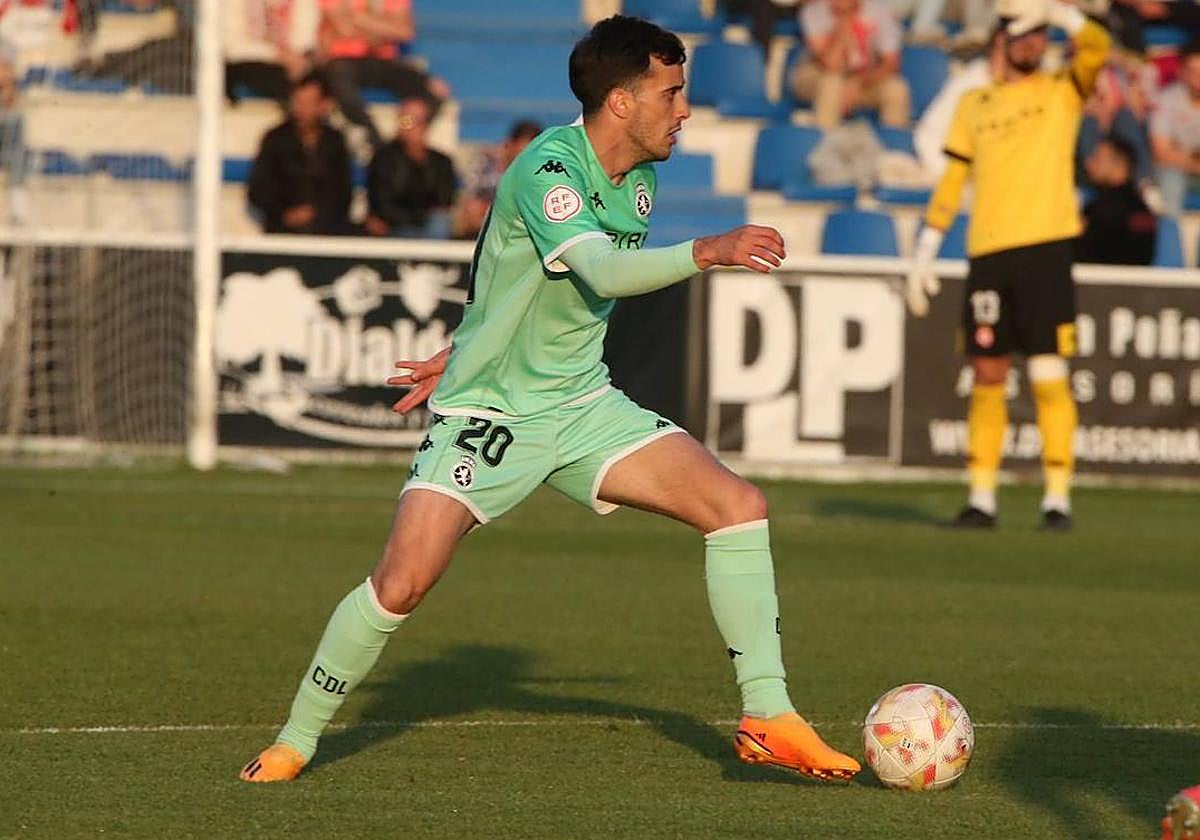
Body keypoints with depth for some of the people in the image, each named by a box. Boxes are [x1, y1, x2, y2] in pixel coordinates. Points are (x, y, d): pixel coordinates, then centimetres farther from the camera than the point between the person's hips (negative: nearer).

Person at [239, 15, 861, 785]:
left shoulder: (636, 185, 3)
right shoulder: (547, 169, -22)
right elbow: (602, 270, -39)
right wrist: (705, 253, -52)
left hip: (582, 403, 7)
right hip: (487, 416, -7)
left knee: (740, 505, -8)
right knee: (403, 582, -19)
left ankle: (768, 719, -3)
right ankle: (295, 740, 3)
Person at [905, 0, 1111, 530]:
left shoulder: (1064, 92, 8)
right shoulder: (975, 104, 16)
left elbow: (1096, 47, -13)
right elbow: (952, 181, 16)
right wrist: (924, 253, 12)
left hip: (1045, 249, -3)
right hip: (987, 253, 3)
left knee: (1049, 377, -7)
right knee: (987, 378, 4)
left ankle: (1057, 499, -4)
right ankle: (981, 499, 9)